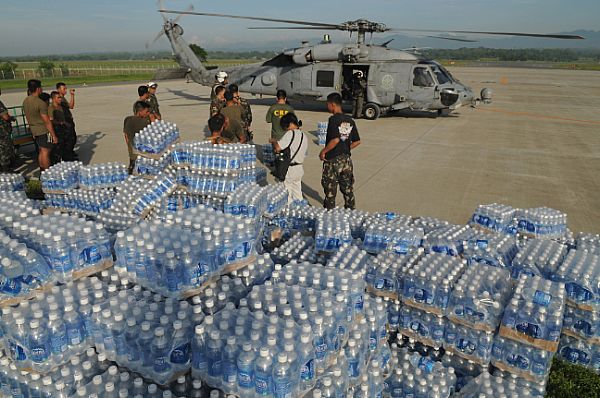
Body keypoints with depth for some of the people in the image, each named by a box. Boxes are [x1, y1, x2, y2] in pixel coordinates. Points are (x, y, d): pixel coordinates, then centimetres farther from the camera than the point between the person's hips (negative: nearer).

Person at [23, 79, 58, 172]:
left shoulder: (25, 101, 6)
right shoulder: (40, 103, -20)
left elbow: (28, 117, 15)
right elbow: (47, 122, -19)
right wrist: (54, 136, -14)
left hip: (34, 130, 8)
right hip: (44, 130, -8)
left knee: (41, 151, 17)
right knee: (45, 152, -2)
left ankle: (42, 172, 23)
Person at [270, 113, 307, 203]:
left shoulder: (290, 133, -16)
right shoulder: (304, 136, 7)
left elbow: (278, 148, -24)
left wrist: (273, 141, -2)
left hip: (288, 170, -7)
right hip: (299, 169, 8)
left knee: (287, 197, 3)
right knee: (298, 195, 17)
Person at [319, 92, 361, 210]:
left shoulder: (334, 119, -16)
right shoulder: (350, 120, 5)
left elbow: (335, 139, -26)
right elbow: (357, 141, 7)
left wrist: (323, 151, -15)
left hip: (333, 160, -6)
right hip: (346, 160, 7)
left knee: (330, 191, 6)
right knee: (348, 189, 15)